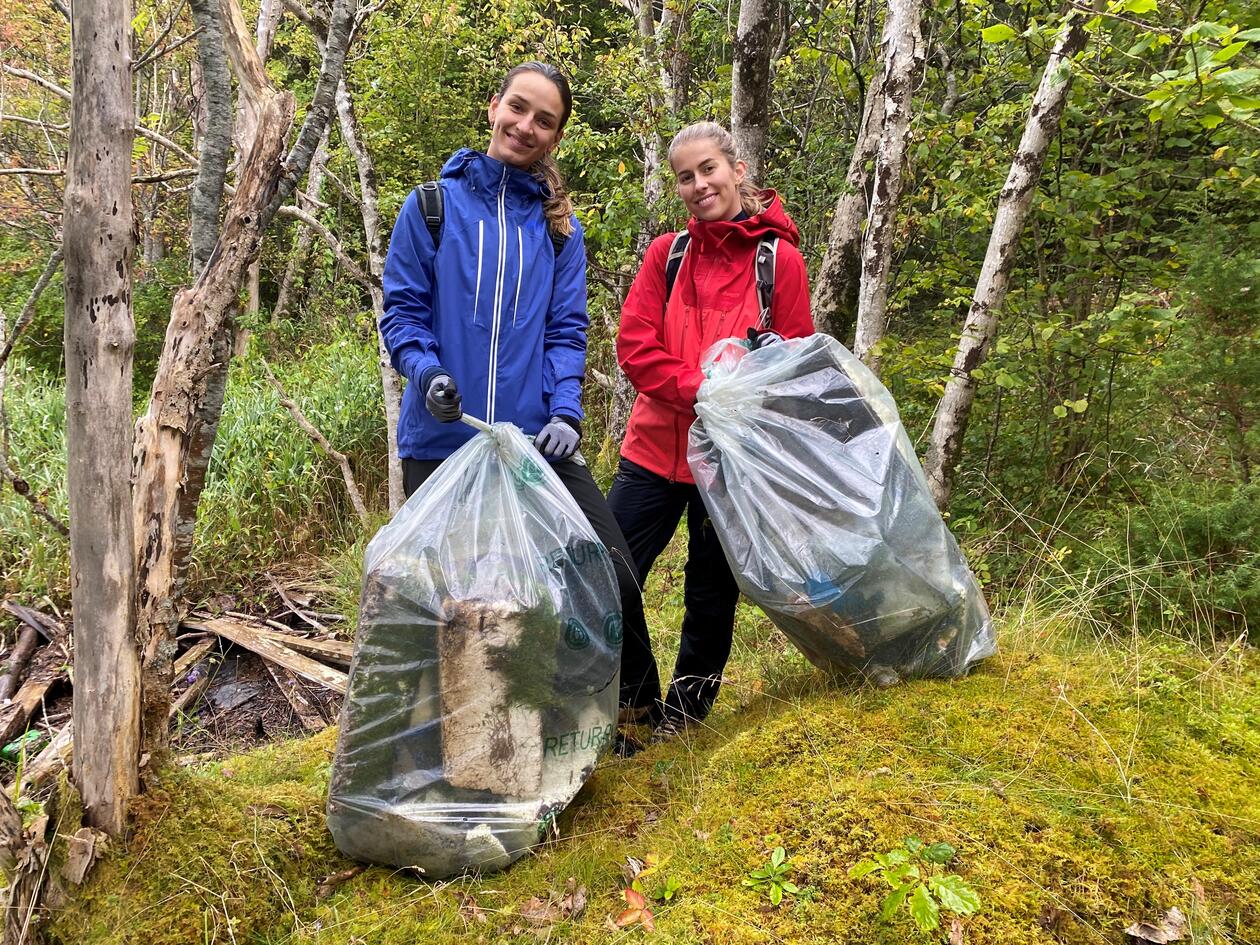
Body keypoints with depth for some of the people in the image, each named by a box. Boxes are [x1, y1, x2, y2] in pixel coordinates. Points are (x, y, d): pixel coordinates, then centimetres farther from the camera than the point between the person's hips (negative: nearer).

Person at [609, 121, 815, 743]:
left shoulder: (780, 259, -2)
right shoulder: (667, 254, 6)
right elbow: (634, 345, -3)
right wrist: (703, 393, -17)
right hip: (656, 446, 2)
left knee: (712, 596, 9)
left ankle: (682, 716, 31)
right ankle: (636, 704, 22)